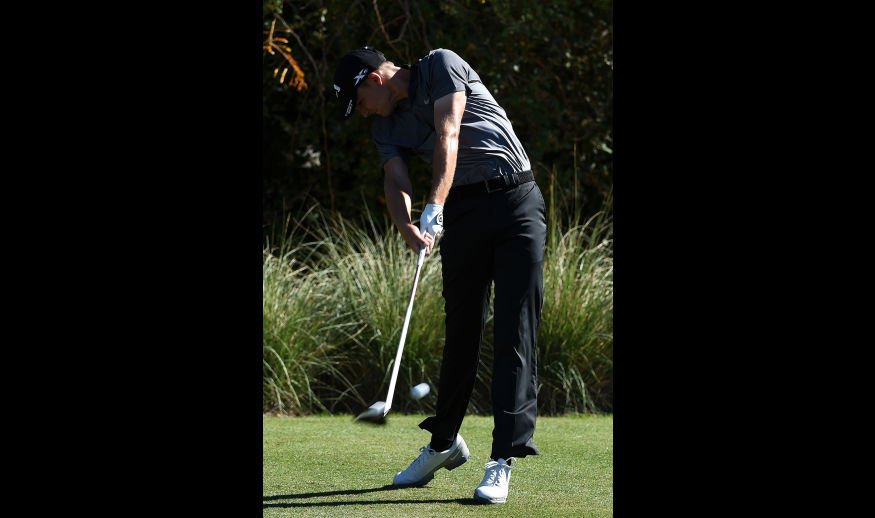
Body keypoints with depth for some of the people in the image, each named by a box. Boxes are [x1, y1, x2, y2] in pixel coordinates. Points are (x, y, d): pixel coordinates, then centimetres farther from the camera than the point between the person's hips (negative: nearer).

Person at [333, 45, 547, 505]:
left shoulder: (440, 66, -4)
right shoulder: (386, 127, 11)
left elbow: (447, 136, -18)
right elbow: (396, 182, -6)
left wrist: (435, 206, -31)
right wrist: (407, 228, -29)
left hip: (517, 202, -5)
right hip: (462, 212, 5)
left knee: (515, 330, -9)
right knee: (462, 328, 10)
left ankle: (504, 458, -14)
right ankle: (445, 442, 26)